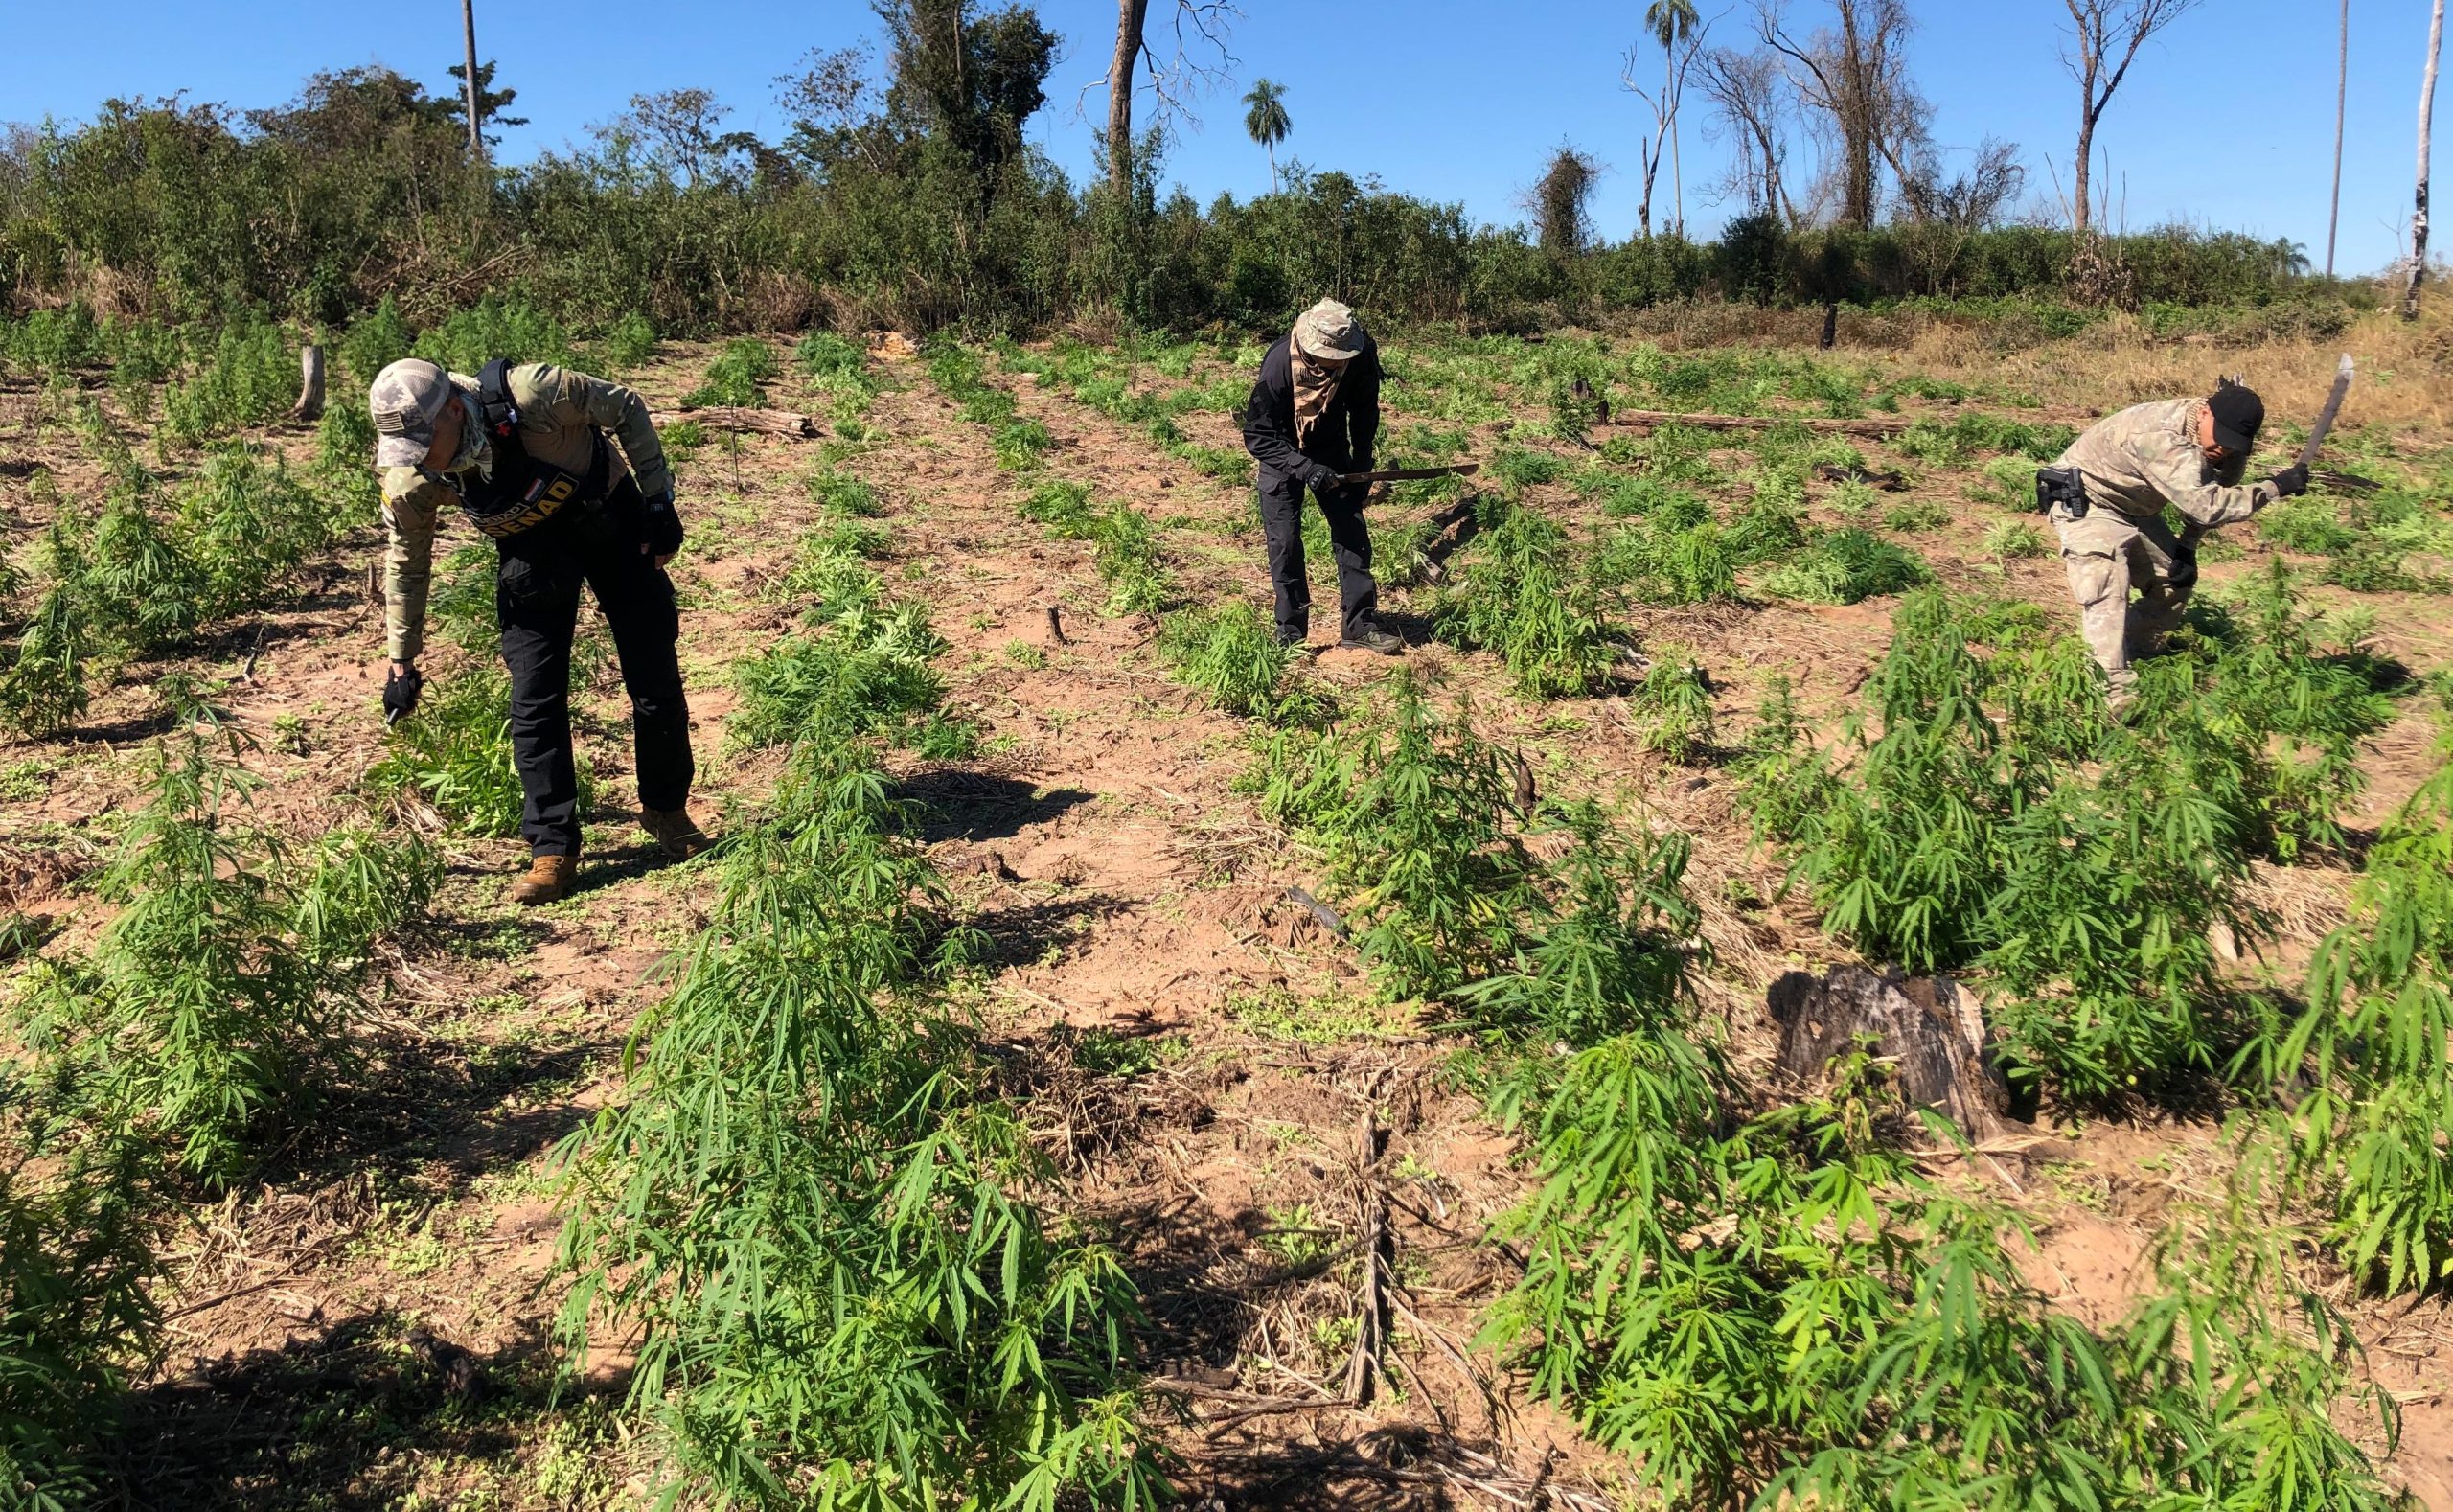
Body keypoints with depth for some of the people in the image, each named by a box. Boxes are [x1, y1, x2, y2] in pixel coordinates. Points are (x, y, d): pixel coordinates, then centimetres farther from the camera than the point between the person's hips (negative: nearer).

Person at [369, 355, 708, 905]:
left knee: (657, 679, 3)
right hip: (531, 548, 2)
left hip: (612, 518, -2)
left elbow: (626, 408, -18)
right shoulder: (410, 482, -23)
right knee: (535, 699, -8)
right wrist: (402, 665, 1)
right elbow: (406, 564, -5)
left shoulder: (533, 395, -37)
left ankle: (667, 810, 25)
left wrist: (659, 503, -15)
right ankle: (553, 851, 3)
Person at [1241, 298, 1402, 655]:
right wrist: (1305, 468, -35)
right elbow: (1257, 437, -26)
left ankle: (1359, 625, 7)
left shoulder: (1361, 355, -24)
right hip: (1282, 452, -3)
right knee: (1284, 541, -6)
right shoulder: (1279, 364, -34)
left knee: (1352, 530, -1)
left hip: (1332, 449, 3)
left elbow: (1364, 411, -4)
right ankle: (1291, 632, 6)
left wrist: (1362, 465, -5)